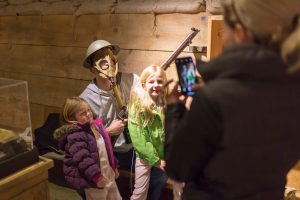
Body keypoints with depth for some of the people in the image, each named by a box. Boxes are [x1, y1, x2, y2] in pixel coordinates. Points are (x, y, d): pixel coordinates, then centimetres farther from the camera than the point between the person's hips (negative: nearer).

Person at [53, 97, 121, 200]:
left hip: (108, 175, 9)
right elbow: (83, 159, -30)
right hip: (94, 179, -9)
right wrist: (96, 175, -32)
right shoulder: (75, 136, -22)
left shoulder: (95, 125, 6)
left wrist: (113, 167, 22)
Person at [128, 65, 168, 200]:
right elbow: (138, 138, -20)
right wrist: (155, 159, -17)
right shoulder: (138, 105, -18)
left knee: (161, 183, 22)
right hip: (145, 156, -5)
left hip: (163, 155, 5)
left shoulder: (165, 104, -2)